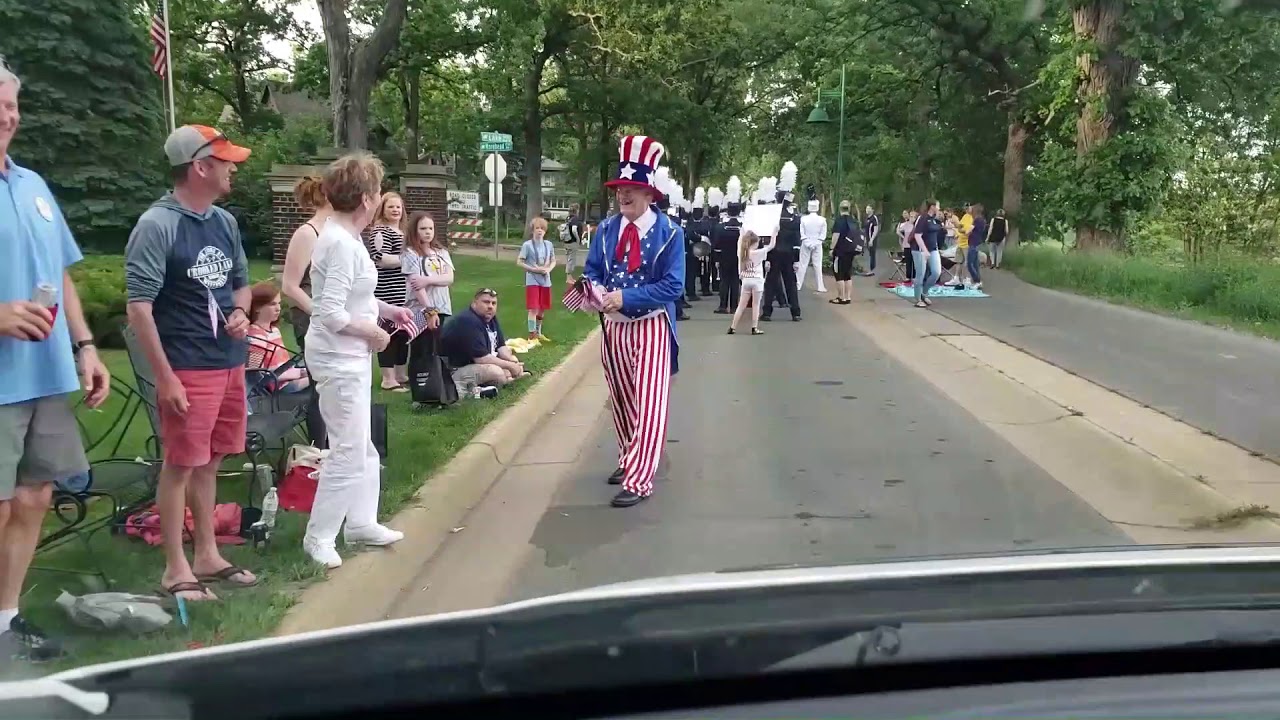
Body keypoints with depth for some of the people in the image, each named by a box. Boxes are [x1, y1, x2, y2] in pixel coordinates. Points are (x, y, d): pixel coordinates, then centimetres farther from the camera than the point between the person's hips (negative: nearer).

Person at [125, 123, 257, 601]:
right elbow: (139, 307, -16)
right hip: (187, 368, -7)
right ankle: (176, 569, 12)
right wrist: (165, 377, -19)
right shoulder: (157, 225, -13)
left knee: (209, 462, 16)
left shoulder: (225, 222, 9)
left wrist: (241, 314, 1)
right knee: (181, 465, 1)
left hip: (230, 363, 7)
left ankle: (207, 556, 27)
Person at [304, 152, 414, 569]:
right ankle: (318, 537, 9)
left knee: (361, 447, 19)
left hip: (352, 357, 11)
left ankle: (361, 523, 31)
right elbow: (331, 314, -27)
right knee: (349, 452, -3)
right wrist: (372, 333, -16)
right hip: (338, 359, -11)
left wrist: (386, 309, 10)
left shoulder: (343, 236, 7)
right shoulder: (342, 244, -24)